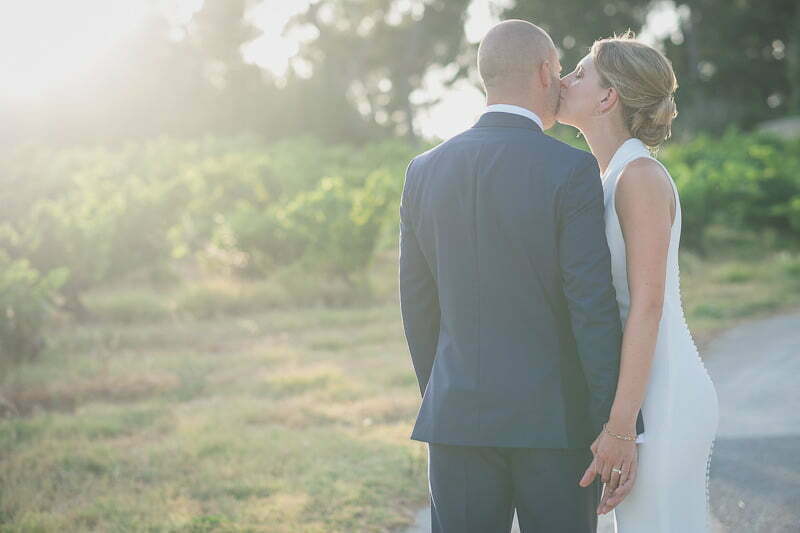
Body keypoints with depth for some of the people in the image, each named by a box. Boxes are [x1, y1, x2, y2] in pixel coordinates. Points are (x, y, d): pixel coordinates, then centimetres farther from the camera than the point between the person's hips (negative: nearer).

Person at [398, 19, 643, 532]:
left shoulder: (425, 171, 3)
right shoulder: (571, 170, -11)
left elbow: (418, 303, 9)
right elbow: (592, 303, -14)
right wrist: (619, 423, -9)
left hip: (458, 414, 4)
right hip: (555, 416, -3)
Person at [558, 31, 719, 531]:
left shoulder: (641, 175, -14)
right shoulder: (611, 178, 15)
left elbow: (648, 305, -20)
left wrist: (621, 427, -22)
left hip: (660, 402, -9)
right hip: (644, 396, 9)